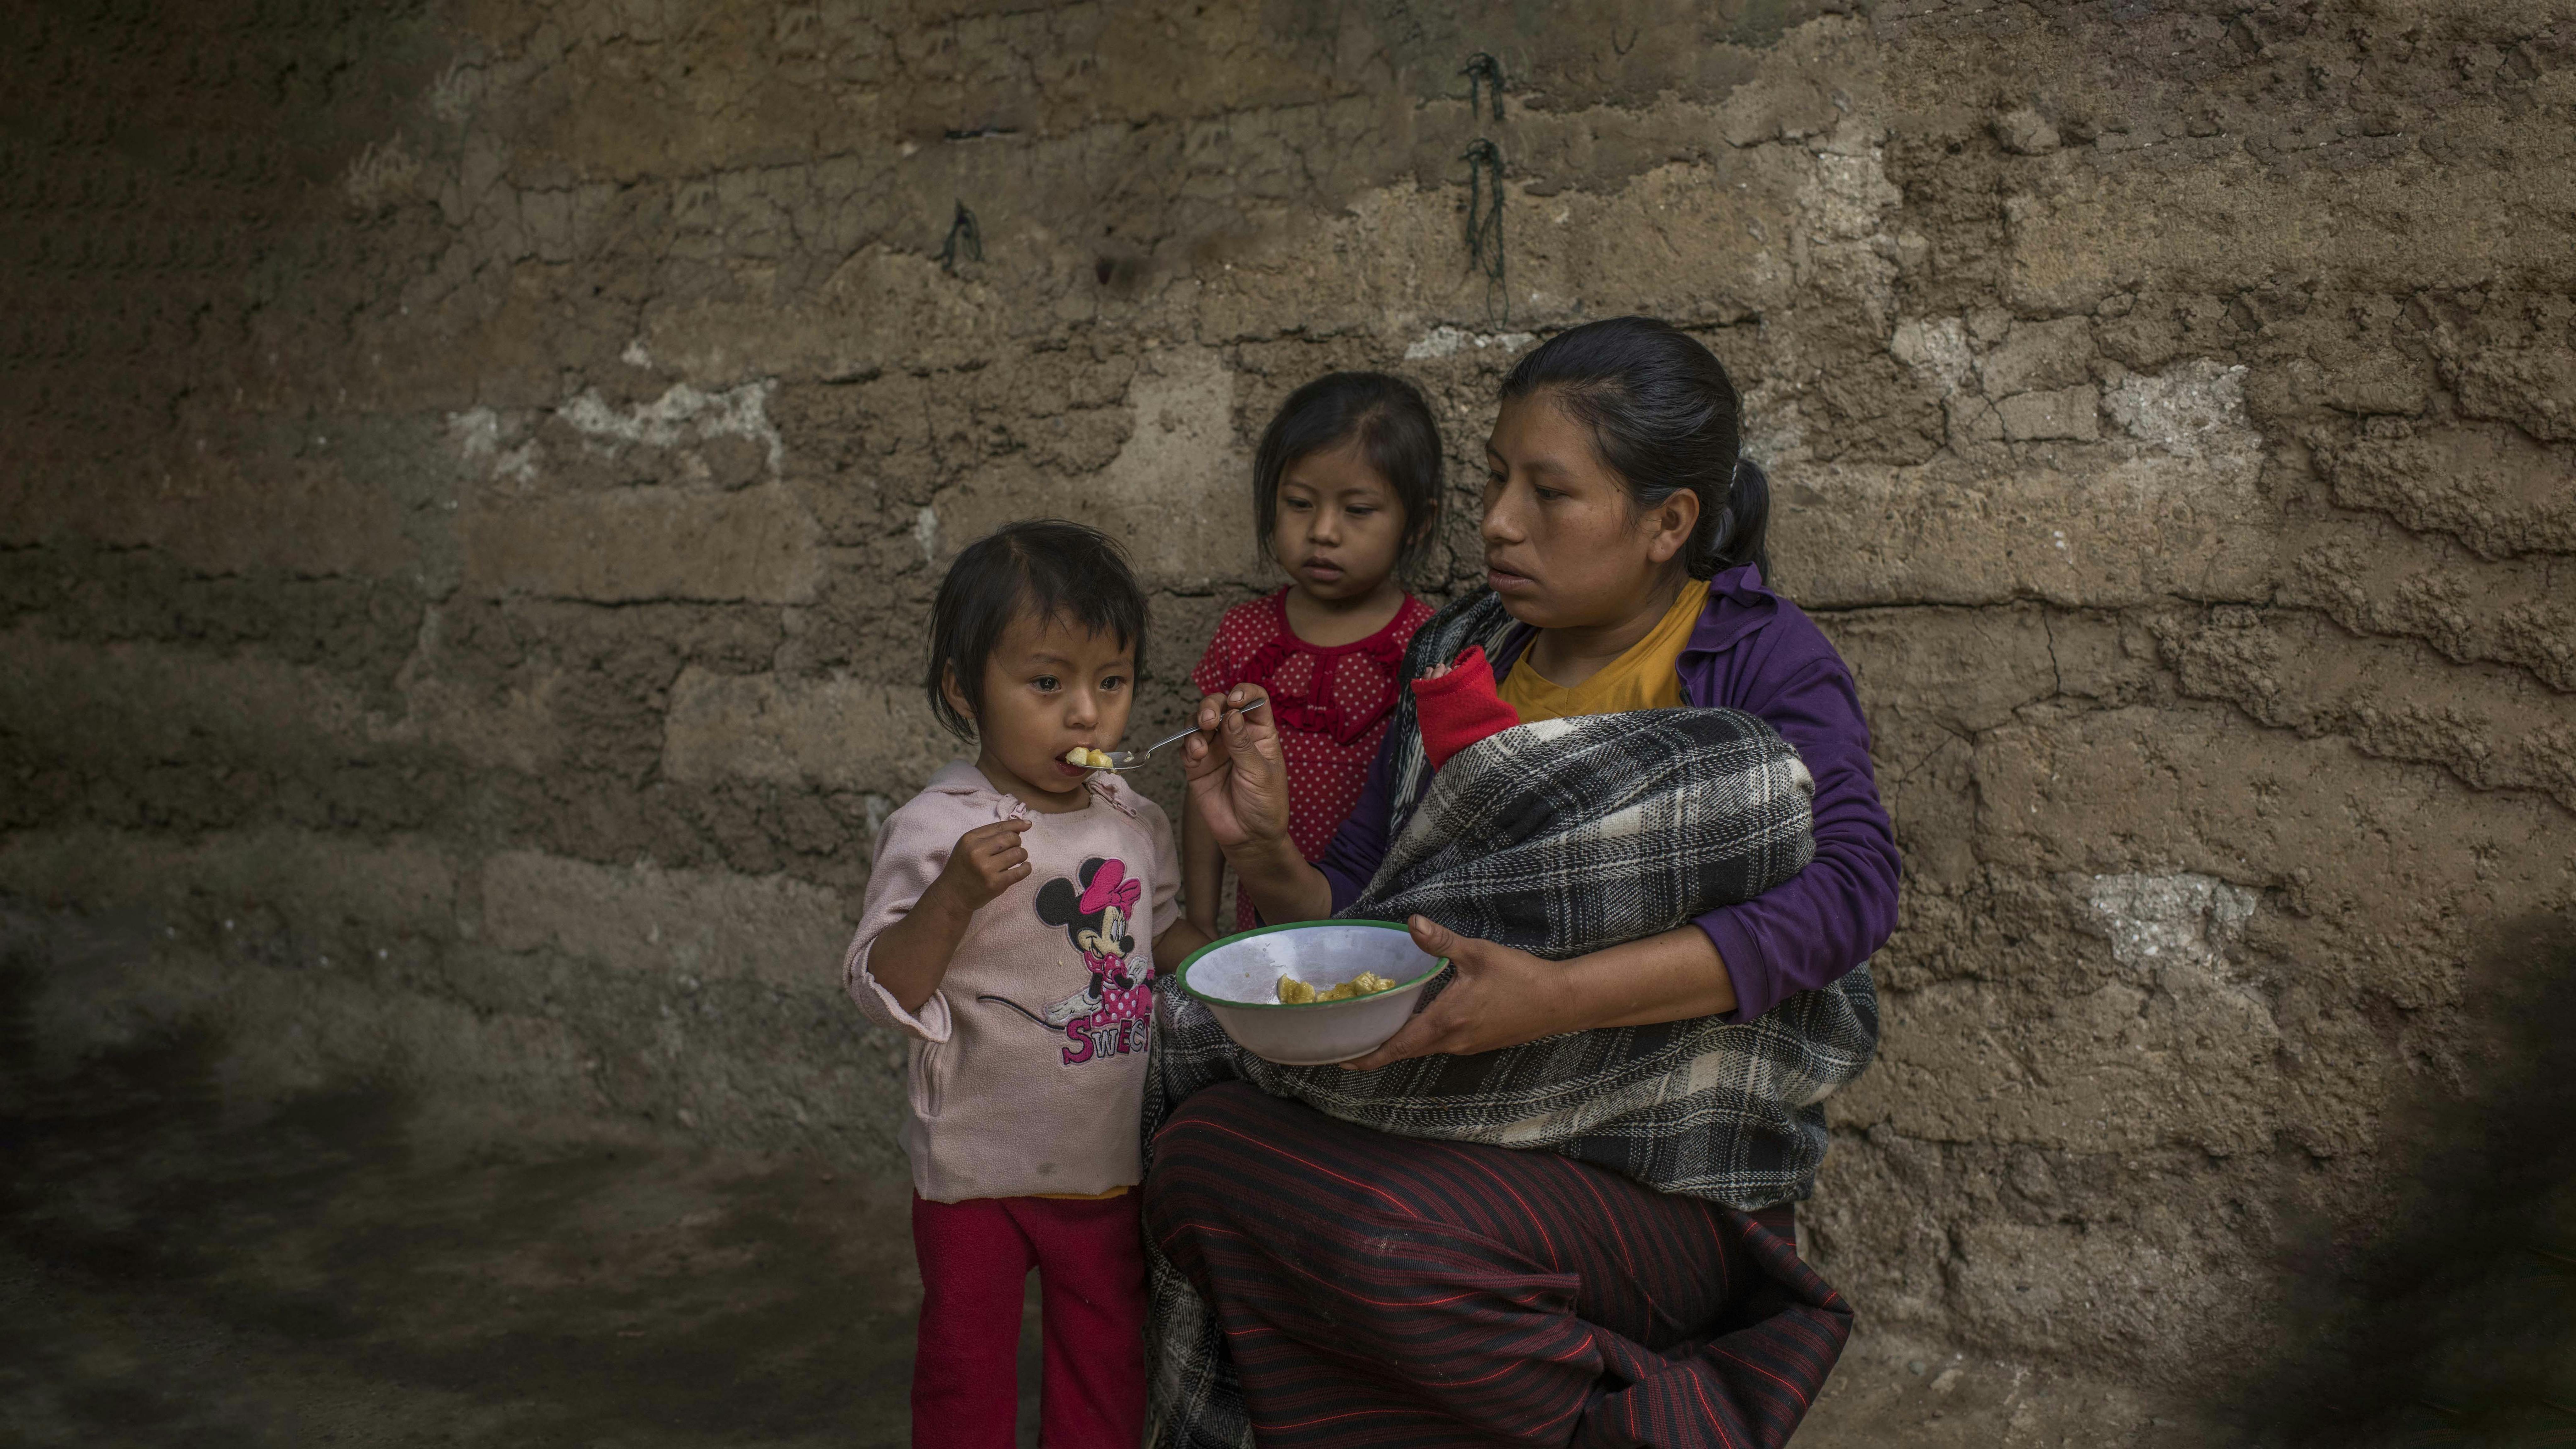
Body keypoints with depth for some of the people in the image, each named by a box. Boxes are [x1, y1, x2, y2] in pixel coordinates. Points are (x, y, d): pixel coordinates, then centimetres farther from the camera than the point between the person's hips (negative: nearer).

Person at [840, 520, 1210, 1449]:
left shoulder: (1134, 825, 1)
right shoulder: (936, 832, -17)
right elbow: (884, 992, -18)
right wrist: (953, 896, -33)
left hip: (1113, 1158, 5)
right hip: (983, 1168, -5)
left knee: (1107, 1374, 20)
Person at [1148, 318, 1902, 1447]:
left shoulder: (1762, 661, -5)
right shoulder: (1461, 657, 9)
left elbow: (1851, 889, -23)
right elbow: (1353, 915, 13)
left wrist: (1559, 996, -33)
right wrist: (1264, 850, -10)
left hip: (1661, 1188, -6)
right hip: (1460, 1134, 6)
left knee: (1394, 1237, -32)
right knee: (1204, 1145, -18)